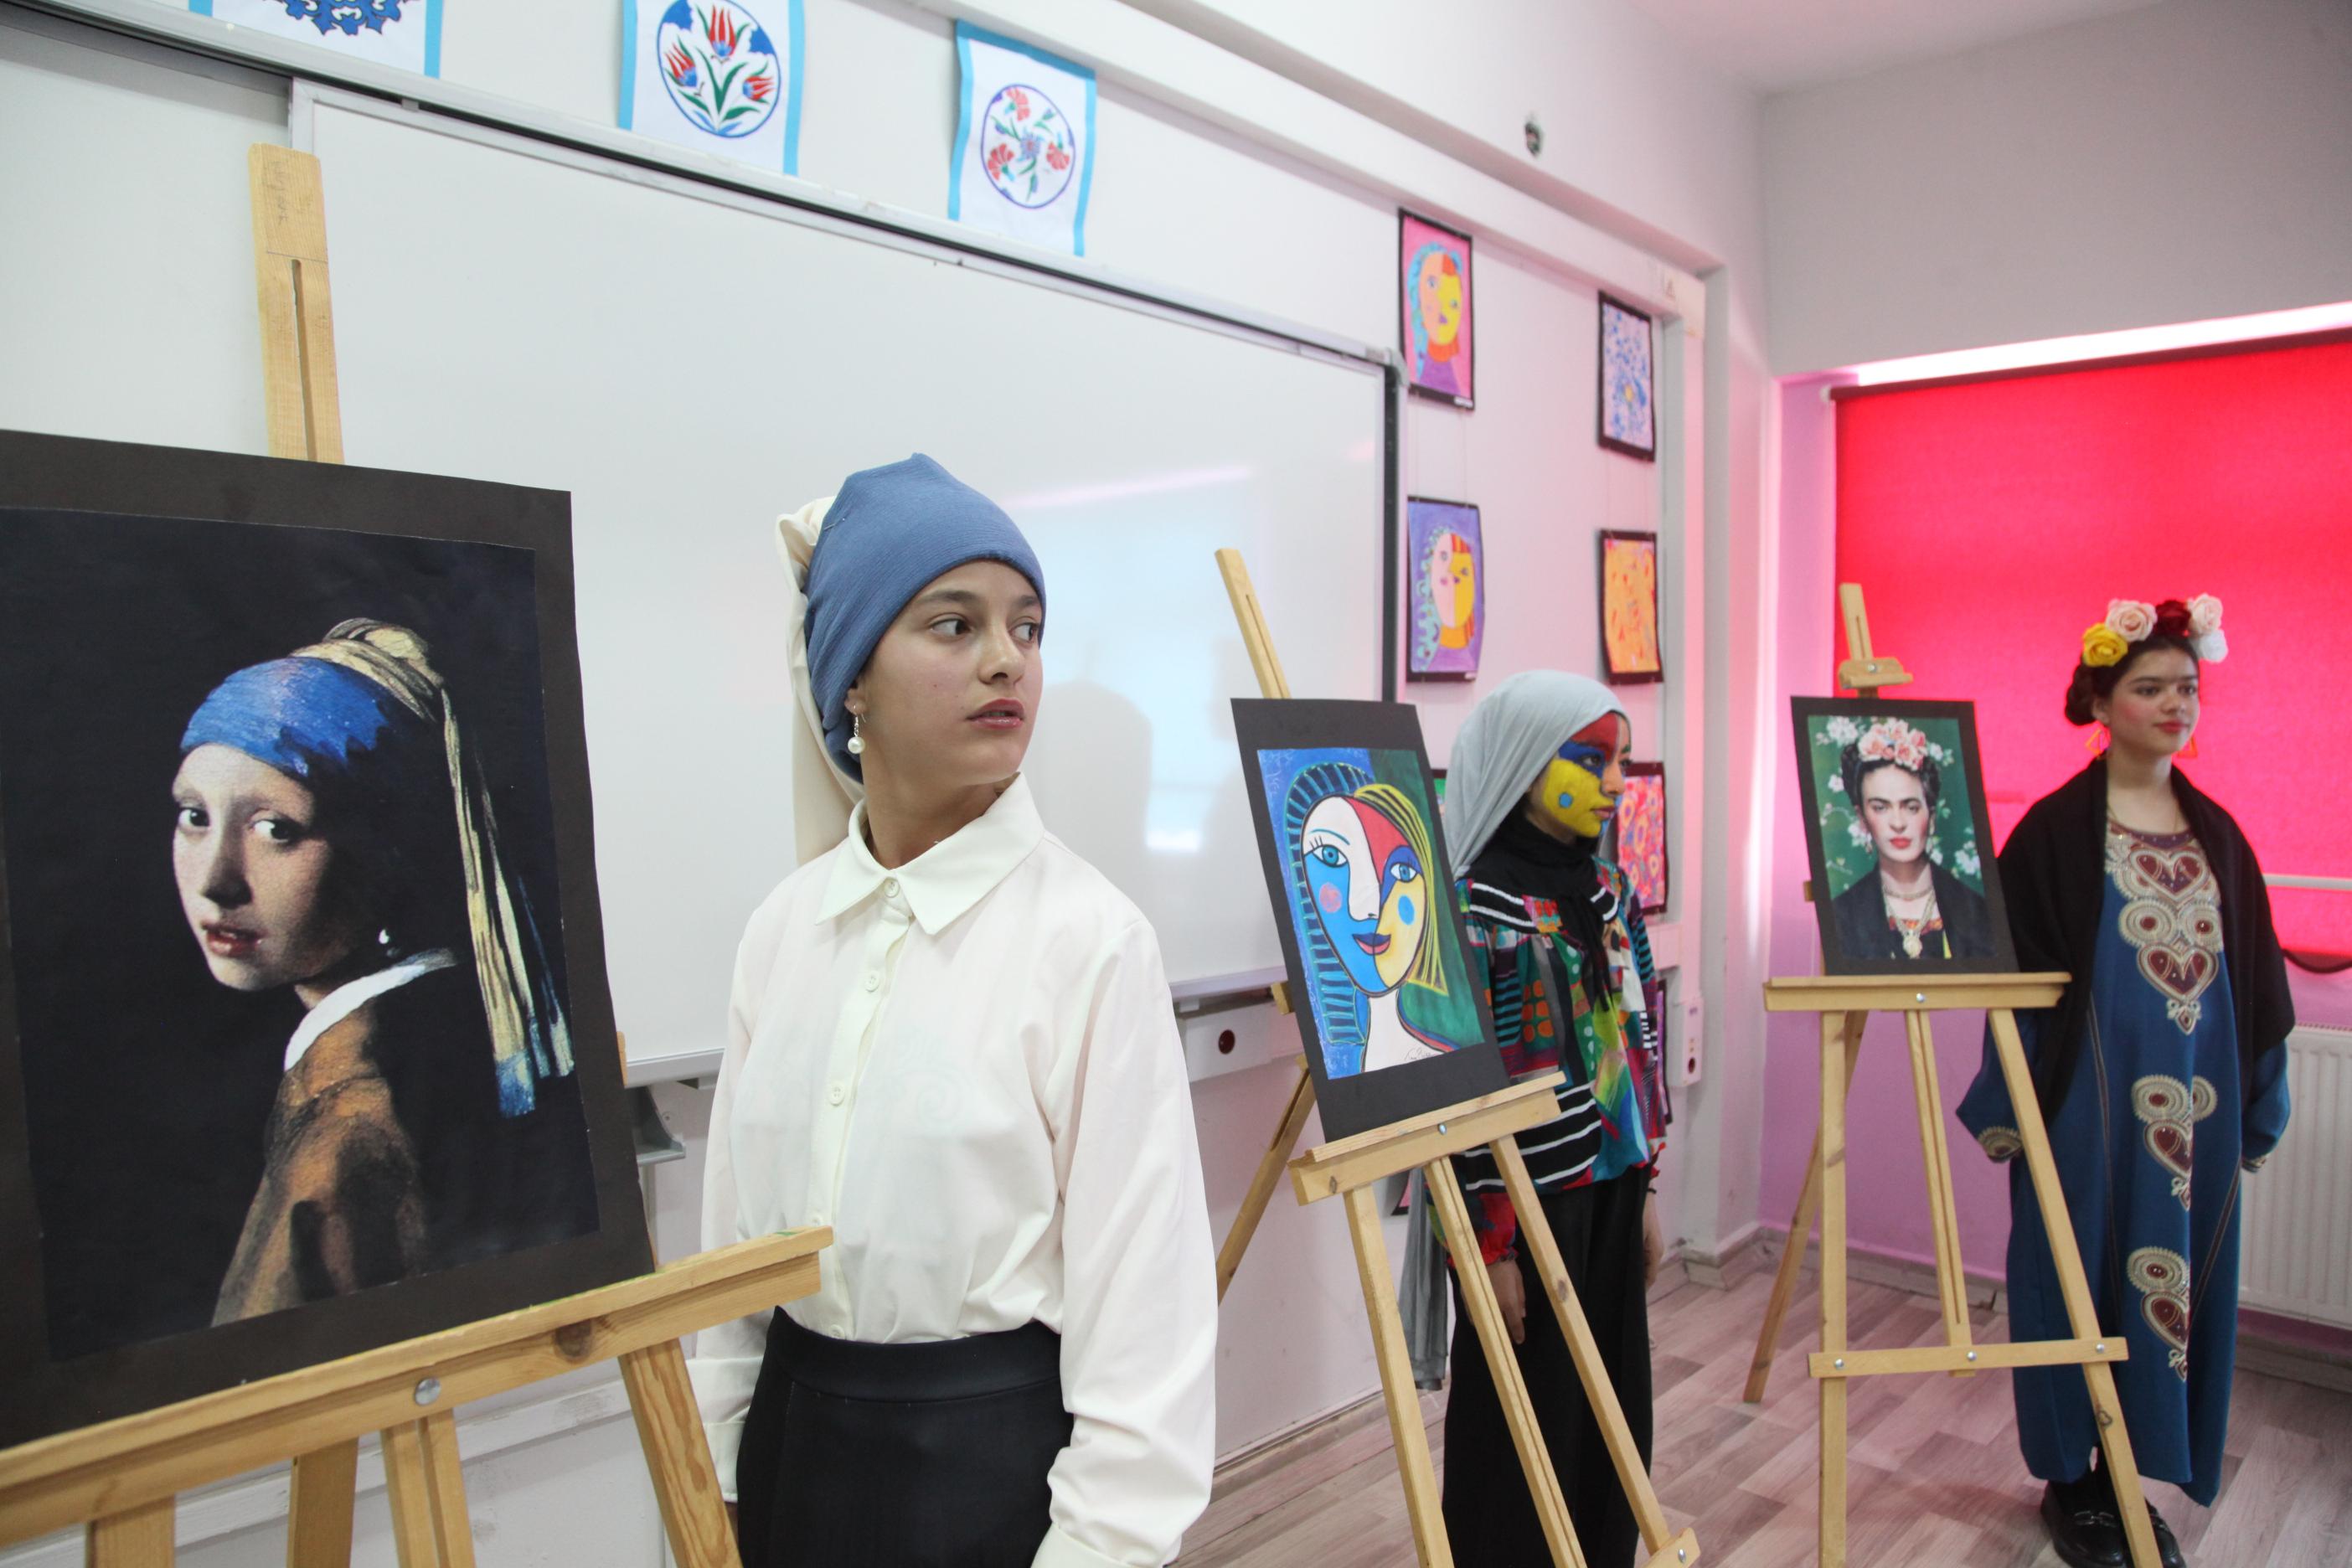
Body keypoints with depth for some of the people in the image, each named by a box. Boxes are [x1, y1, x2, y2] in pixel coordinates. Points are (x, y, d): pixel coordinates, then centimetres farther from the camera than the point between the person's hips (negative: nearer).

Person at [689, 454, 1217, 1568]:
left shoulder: (1091, 937, -16)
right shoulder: (784, 928, -1)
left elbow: (1142, 1305, -14)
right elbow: (732, 1235, 7)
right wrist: (710, 1474, 10)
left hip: (996, 1444, -4)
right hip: (793, 1434, 5)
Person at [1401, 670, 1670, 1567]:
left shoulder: (1609, 889, 7)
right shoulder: (1473, 907, -16)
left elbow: (1640, 1045, 13)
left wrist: (1646, 1189, 15)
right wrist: (1489, 1244, -14)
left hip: (1612, 1195, 7)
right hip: (1529, 1211, -7)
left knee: (1616, 1415, 17)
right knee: (1525, 1431, 7)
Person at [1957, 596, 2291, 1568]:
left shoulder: (2216, 831, 9)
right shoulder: (2055, 830, -6)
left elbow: (2255, 979, 13)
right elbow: (2016, 974, -8)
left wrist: (2256, 1104, 11)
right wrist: (2013, 1107, -10)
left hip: (2199, 1102, 5)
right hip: (2091, 1096, -5)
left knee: (2180, 1278, 11)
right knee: (2084, 1277, 4)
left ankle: (2135, 1476, 27)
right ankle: (2071, 1479, 21)